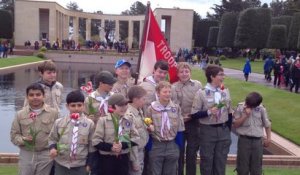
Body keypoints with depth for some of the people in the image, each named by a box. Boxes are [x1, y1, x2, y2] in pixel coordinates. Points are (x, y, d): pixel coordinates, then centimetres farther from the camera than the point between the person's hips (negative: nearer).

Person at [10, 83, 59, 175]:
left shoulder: (53, 113, -2)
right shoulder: (20, 114, 2)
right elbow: (14, 134, 5)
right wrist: (23, 140, -13)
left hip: (46, 155, -1)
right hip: (26, 155, 1)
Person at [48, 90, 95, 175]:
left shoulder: (89, 124, -6)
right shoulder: (59, 122, -4)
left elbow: (92, 145, 0)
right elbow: (52, 138, 10)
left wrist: (89, 163, 2)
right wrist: (52, 148, -10)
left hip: (80, 165, -1)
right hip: (61, 164, 1)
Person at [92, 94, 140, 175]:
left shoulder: (128, 121, 1)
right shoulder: (103, 120, -11)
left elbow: (135, 138, 0)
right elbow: (96, 141, -12)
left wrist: (123, 145, -16)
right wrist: (110, 147, -23)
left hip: (123, 158, 4)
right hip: (107, 159, -4)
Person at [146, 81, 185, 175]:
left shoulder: (176, 108, -1)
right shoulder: (151, 108, -9)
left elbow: (179, 128, 5)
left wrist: (179, 145, 4)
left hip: (172, 145, 3)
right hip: (156, 146, -2)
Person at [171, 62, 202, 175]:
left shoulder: (197, 85, 0)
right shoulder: (174, 87, -5)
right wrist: (180, 118, -19)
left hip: (194, 122, 1)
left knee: (192, 152, 11)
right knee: (179, 151, 11)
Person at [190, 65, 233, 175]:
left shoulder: (225, 91, 5)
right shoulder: (201, 93, -9)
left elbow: (229, 113, 12)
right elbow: (194, 114, -11)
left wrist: (228, 129, 8)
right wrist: (208, 112, -22)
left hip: (223, 130, 4)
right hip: (208, 131, -4)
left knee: (221, 160, 11)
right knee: (207, 160, 7)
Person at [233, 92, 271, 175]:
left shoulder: (261, 109, -1)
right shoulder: (240, 107, -4)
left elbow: (267, 124, 9)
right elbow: (235, 124, -7)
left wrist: (268, 138, 4)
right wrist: (245, 115, -15)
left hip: (257, 140, 1)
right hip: (244, 140, -1)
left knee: (256, 167, 8)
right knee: (242, 166, 5)